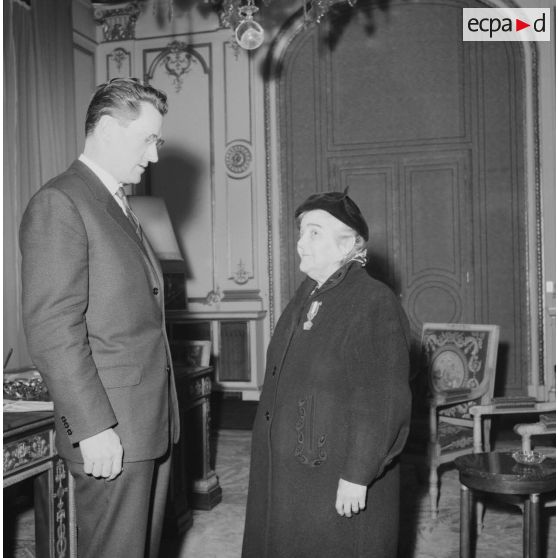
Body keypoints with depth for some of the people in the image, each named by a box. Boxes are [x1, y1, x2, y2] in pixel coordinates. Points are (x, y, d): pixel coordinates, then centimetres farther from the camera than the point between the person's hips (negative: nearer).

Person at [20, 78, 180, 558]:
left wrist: (162, 416, 15)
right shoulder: (59, 204, -12)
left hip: (151, 423, 9)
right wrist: (93, 428, -19)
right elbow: (52, 329, -18)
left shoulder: (120, 208, 16)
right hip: (110, 433, -9)